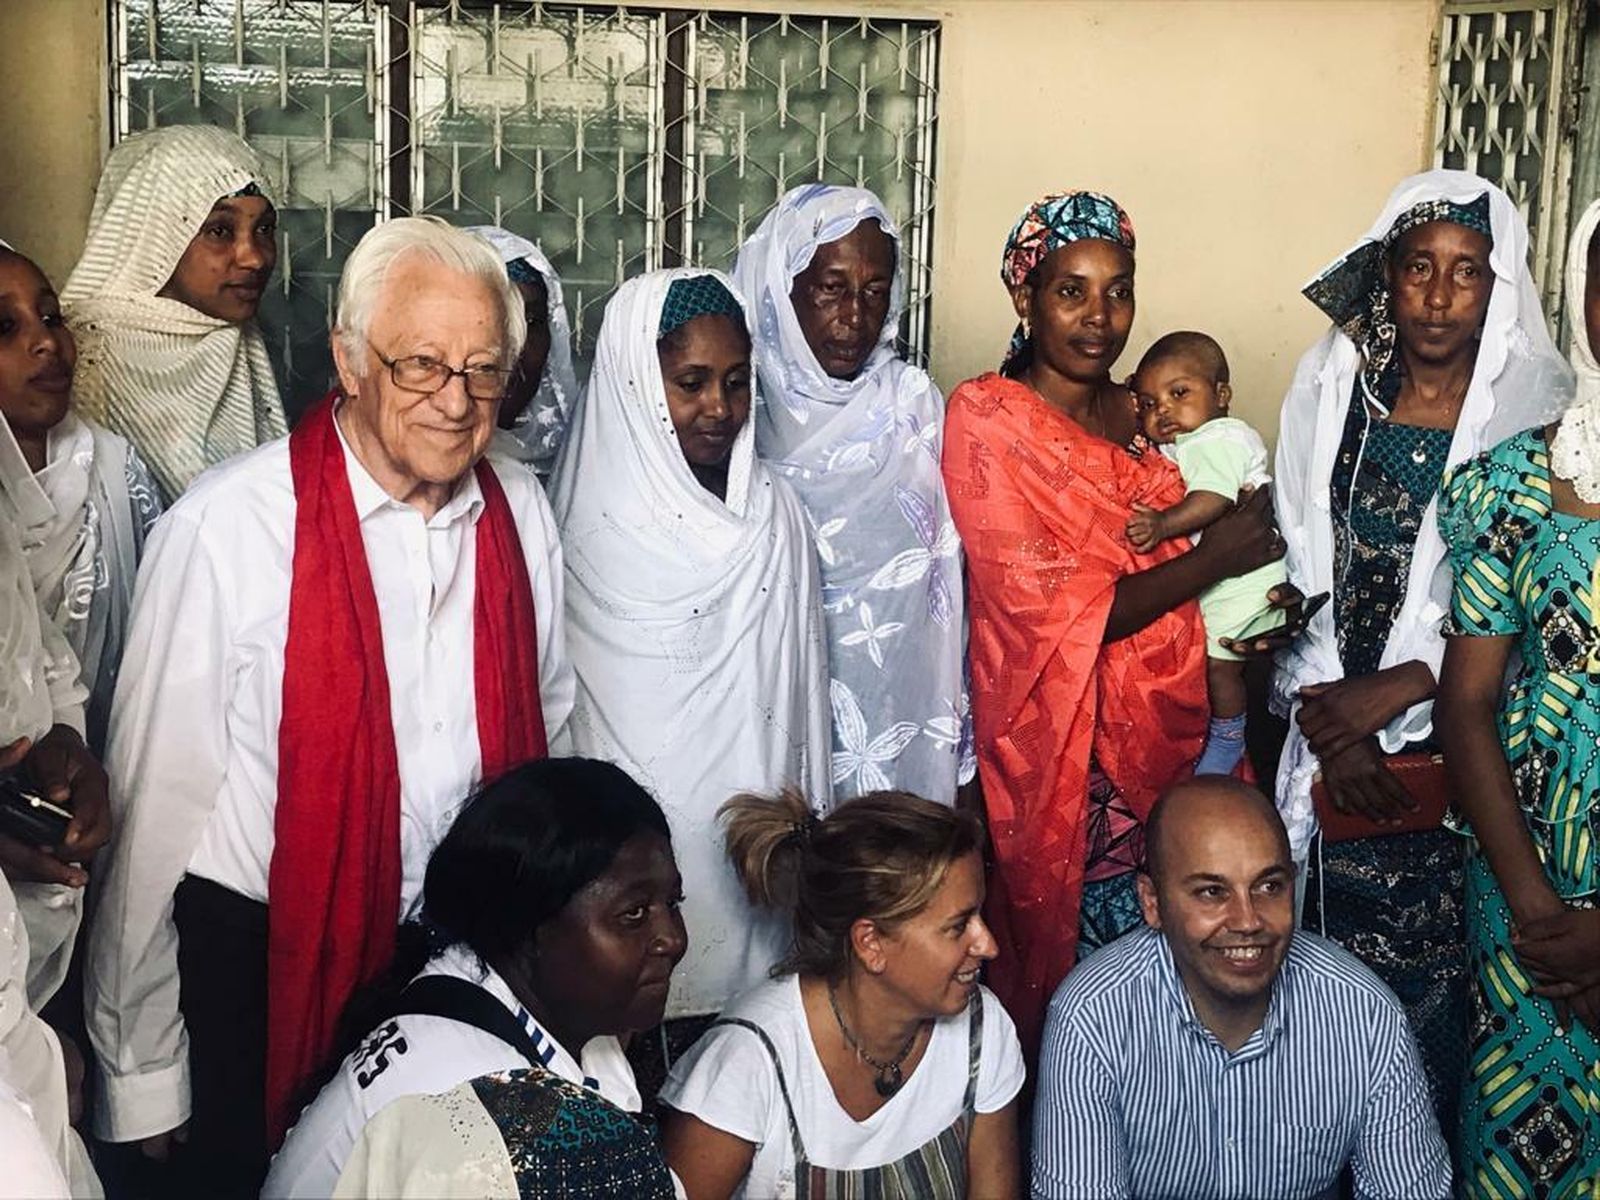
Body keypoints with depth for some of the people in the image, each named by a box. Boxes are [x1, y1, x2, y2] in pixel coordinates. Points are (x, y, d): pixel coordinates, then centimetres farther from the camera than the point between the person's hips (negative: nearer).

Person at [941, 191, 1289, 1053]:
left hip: (1161, 738, 6)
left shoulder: (1140, 416, 9)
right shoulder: (986, 420, -10)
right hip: (1056, 753, -5)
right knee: (1061, 973, 3)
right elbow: (1053, 615, -16)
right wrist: (1211, 560, -13)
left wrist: (1266, 610, 0)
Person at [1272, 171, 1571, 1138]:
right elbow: (1300, 571, 3)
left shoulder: (1536, 414, -3)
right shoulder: (1330, 388, 5)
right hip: (1335, 737, 2)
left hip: (1453, 746, -2)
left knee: (1432, 986, 0)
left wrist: (1393, 690, -14)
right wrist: (1332, 717, -7)